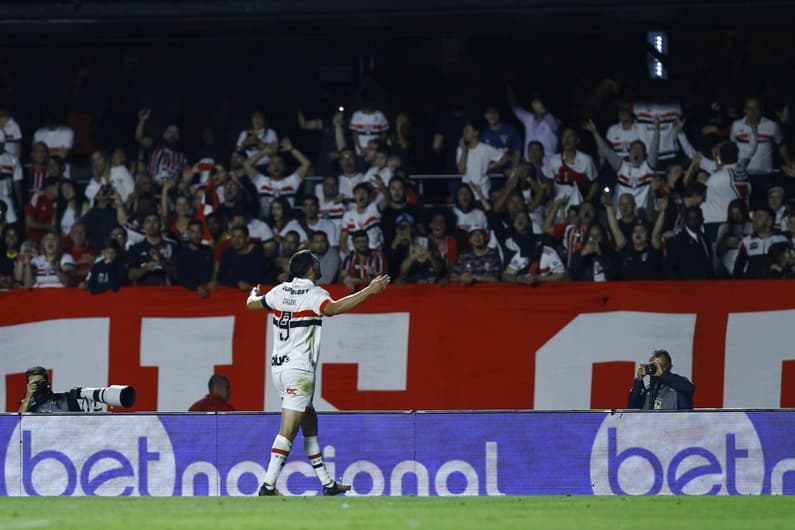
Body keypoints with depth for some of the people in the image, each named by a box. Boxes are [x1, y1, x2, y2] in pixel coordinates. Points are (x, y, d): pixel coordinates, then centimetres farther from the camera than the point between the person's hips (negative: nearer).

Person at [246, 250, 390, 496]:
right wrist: (369, 291, -32)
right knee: (288, 430, -11)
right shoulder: (314, 294, -10)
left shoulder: (281, 291, 10)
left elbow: (252, 304, 26)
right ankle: (268, 486, -17)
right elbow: (332, 308, -32)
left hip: (278, 367, 8)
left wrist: (254, 293, 50)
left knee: (309, 423, 17)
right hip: (299, 368, -8)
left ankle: (327, 482, 21)